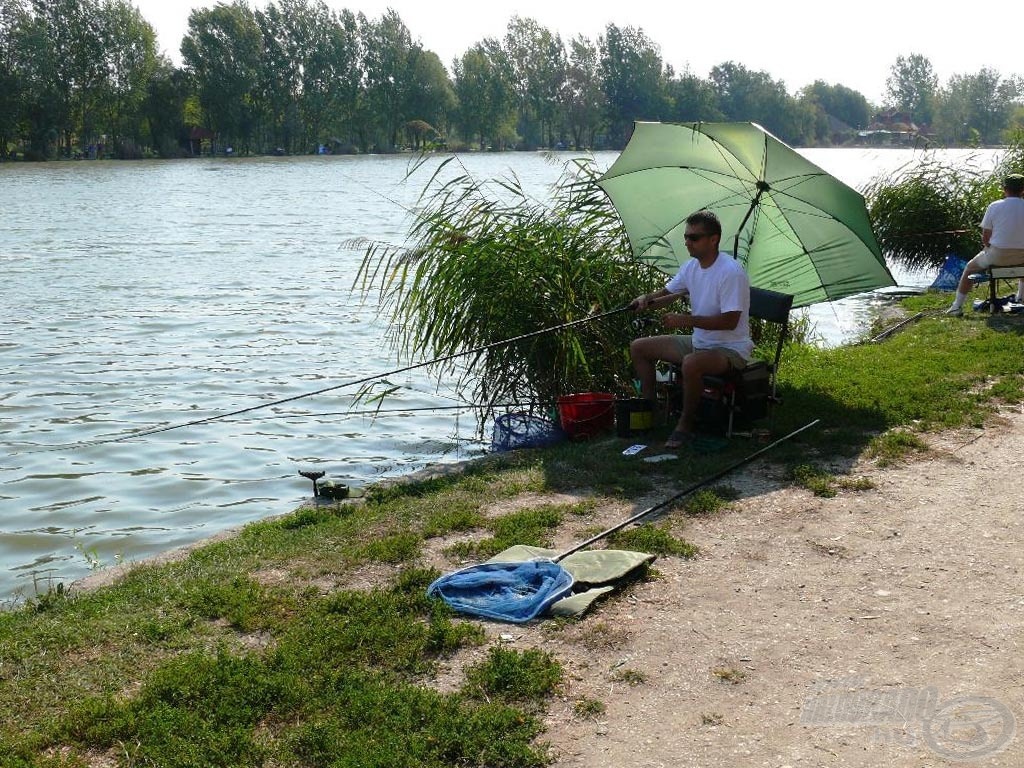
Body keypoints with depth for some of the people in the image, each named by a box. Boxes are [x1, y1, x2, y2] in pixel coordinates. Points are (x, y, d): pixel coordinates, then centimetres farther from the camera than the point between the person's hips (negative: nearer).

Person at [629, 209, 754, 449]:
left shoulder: (731, 272, -23)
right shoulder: (691, 266, 3)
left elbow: (730, 321, -27)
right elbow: (667, 293, 14)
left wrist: (687, 320, -28)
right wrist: (646, 299, -9)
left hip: (731, 348, -9)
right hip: (699, 342, 9)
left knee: (691, 363, -40)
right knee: (638, 348, 7)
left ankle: (686, 424, -19)